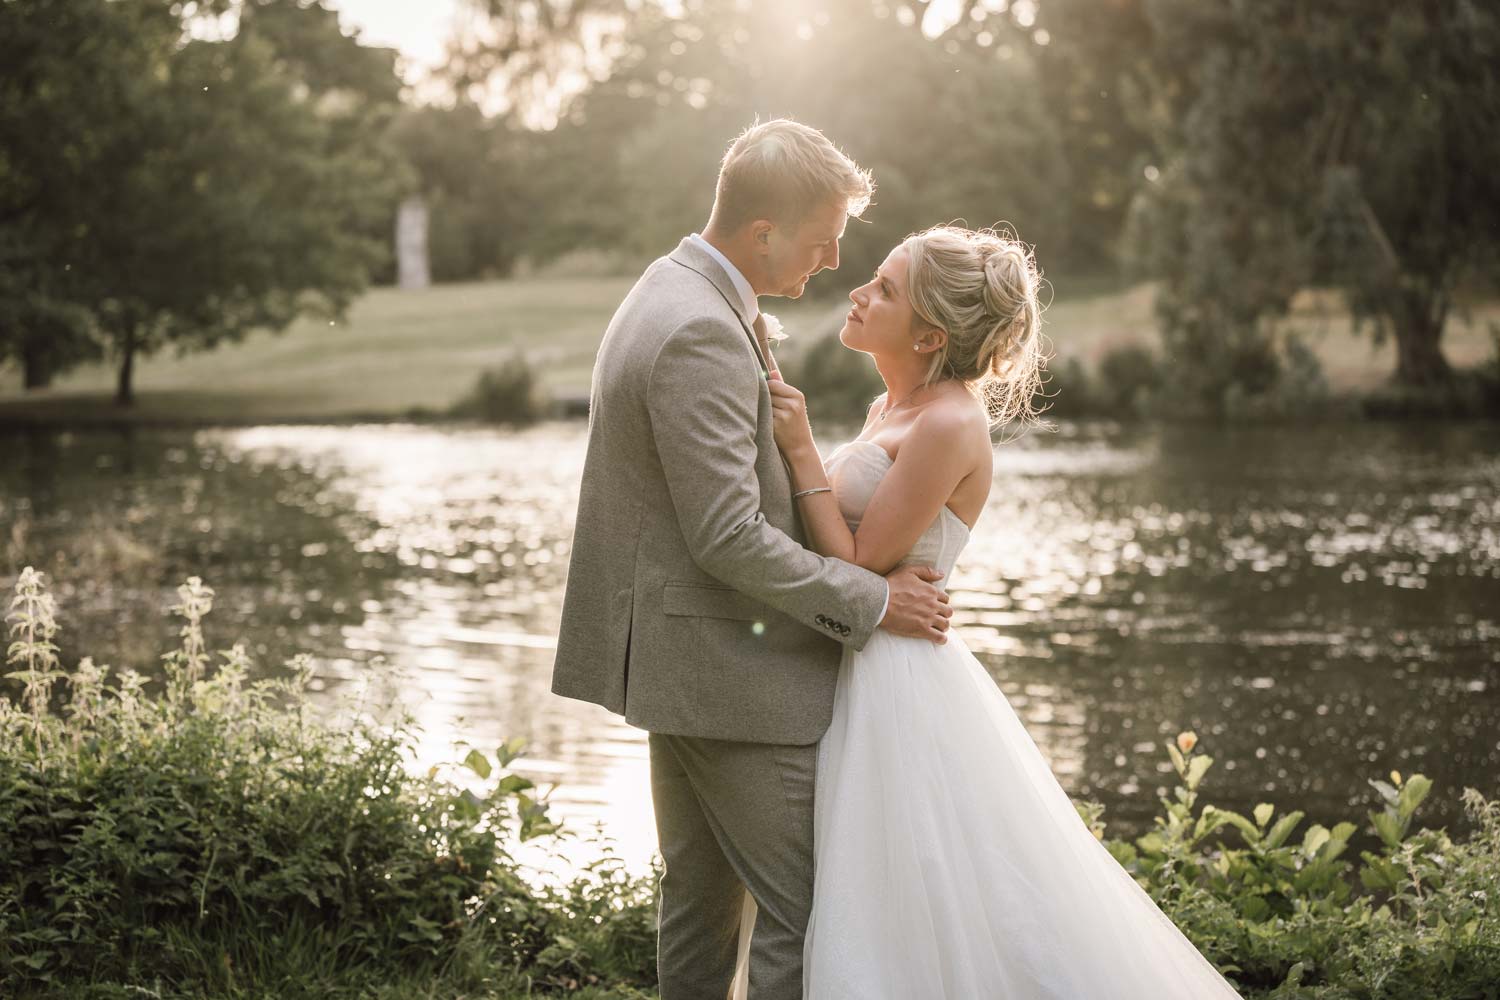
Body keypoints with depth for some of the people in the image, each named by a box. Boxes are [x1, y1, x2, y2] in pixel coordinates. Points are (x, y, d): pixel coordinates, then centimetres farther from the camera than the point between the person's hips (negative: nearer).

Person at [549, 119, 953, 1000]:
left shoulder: (672, 295, 11)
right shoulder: (703, 335, -22)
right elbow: (729, 539, -24)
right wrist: (873, 602, -15)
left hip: (679, 656, 11)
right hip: (735, 670, -11)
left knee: (704, 896, 18)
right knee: (806, 912, -5)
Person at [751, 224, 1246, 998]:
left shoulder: (949, 424, -18)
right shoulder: (889, 409, 11)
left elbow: (857, 564, -18)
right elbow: (836, 538, 9)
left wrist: (802, 452, -17)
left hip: (901, 691, -10)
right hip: (857, 675, 10)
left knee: (924, 927, -1)